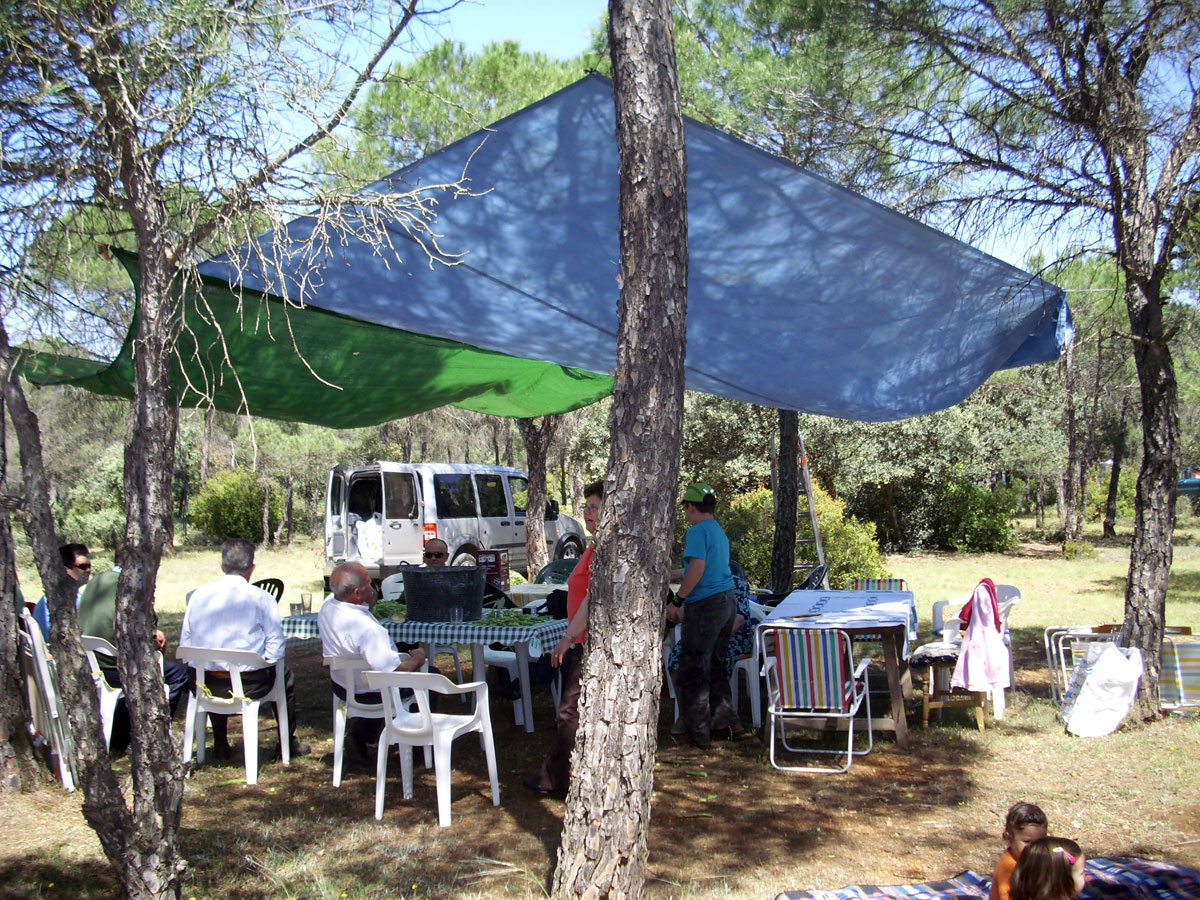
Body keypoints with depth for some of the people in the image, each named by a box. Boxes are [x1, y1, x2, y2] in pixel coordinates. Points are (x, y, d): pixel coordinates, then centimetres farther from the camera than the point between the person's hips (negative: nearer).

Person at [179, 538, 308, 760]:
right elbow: (276, 649, -9)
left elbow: (185, 644, 7)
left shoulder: (199, 595, 1)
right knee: (285, 676, 26)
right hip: (248, 685, -3)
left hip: (203, 684, 4)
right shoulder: (261, 598, -8)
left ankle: (220, 746, 45)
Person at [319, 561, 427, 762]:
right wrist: (417, 659, -16)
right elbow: (397, 671, -34)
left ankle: (361, 735, 30)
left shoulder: (327, 608, -12)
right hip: (372, 694, -7)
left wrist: (371, 601, -2)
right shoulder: (366, 628, -37)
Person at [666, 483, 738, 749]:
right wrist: (668, 575, 38)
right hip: (726, 602, 9)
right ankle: (726, 720, 24)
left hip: (705, 605, -9)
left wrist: (677, 602, -17)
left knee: (693, 670, -1)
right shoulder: (719, 532, 17)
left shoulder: (697, 531, -11)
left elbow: (697, 570, -22)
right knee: (715, 666, 19)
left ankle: (698, 732, 4)